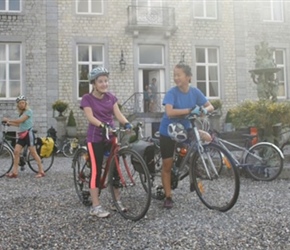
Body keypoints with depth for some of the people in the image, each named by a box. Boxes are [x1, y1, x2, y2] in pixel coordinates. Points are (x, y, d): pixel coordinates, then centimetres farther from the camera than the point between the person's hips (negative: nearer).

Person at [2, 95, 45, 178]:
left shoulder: (29, 111, -8)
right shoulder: (21, 113, 17)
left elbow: (20, 120, -17)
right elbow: (19, 124, 13)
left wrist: (8, 119, -9)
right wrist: (9, 123, 5)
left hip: (28, 134, -8)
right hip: (22, 135, 8)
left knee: (33, 153, -6)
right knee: (16, 151, -1)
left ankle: (41, 171, 1)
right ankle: (14, 172, 2)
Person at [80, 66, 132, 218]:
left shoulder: (111, 97, 7)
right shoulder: (87, 98, -6)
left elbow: (118, 113, -4)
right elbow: (90, 117, -19)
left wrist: (127, 123, -24)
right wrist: (103, 125, -37)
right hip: (95, 138, -5)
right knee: (96, 170, -4)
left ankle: (116, 201, 23)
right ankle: (96, 206, 2)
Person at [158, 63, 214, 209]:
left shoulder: (195, 92, -7)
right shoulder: (172, 92, -19)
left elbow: (210, 106, -3)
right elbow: (169, 112, -33)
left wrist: (205, 110, -26)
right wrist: (190, 110, -40)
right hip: (168, 132, -4)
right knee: (167, 165, -2)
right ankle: (168, 197, 12)